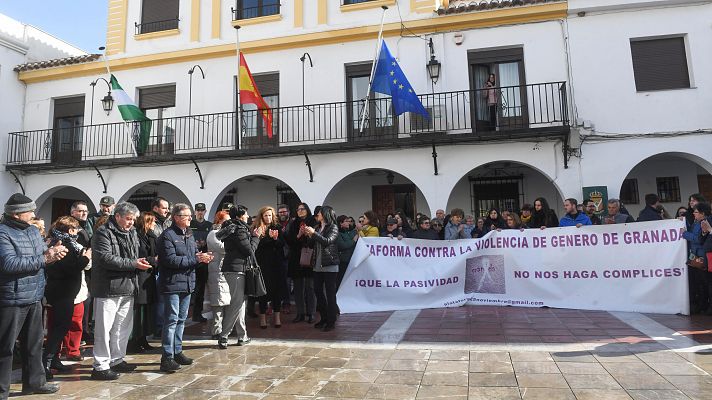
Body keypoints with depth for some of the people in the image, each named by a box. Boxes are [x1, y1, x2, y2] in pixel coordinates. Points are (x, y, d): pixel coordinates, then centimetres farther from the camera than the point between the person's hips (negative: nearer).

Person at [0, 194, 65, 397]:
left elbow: (44, 257, 15)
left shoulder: (33, 230, 10)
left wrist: (53, 252, -7)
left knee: (34, 342, 18)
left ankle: (34, 381, 32)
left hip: (34, 298, 8)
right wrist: (44, 259, -22)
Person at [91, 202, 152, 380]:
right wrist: (133, 264, -20)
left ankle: (117, 360, 30)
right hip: (108, 289, -8)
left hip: (127, 287, 8)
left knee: (124, 327, 16)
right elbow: (106, 259, -21)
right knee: (104, 328, -1)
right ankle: (100, 366, 9)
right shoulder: (103, 233, -11)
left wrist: (141, 262, 1)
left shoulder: (132, 233, 14)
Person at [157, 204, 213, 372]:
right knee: (171, 320, -6)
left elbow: (195, 254, 17)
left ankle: (177, 352, 27)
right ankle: (167, 357, 1)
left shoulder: (189, 235, 14)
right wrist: (195, 259, -19)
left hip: (187, 282, 8)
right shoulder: (168, 235, -11)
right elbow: (170, 259, -20)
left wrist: (202, 257, -6)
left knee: (181, 319, 15)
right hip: (172, 284, -8)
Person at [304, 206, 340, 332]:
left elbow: (327, 241, -20)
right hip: (318, 265, 7)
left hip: (329, 265, -7)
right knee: (318, 291, 10)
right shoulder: (318, 228, 14)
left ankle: (331, 321, 4)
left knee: (330, 293, -3)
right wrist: (309, 235, -2)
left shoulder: (333, 227, -4)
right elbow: (313, 245, 14)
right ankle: (323, 318, 22)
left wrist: (314, 233, -18)